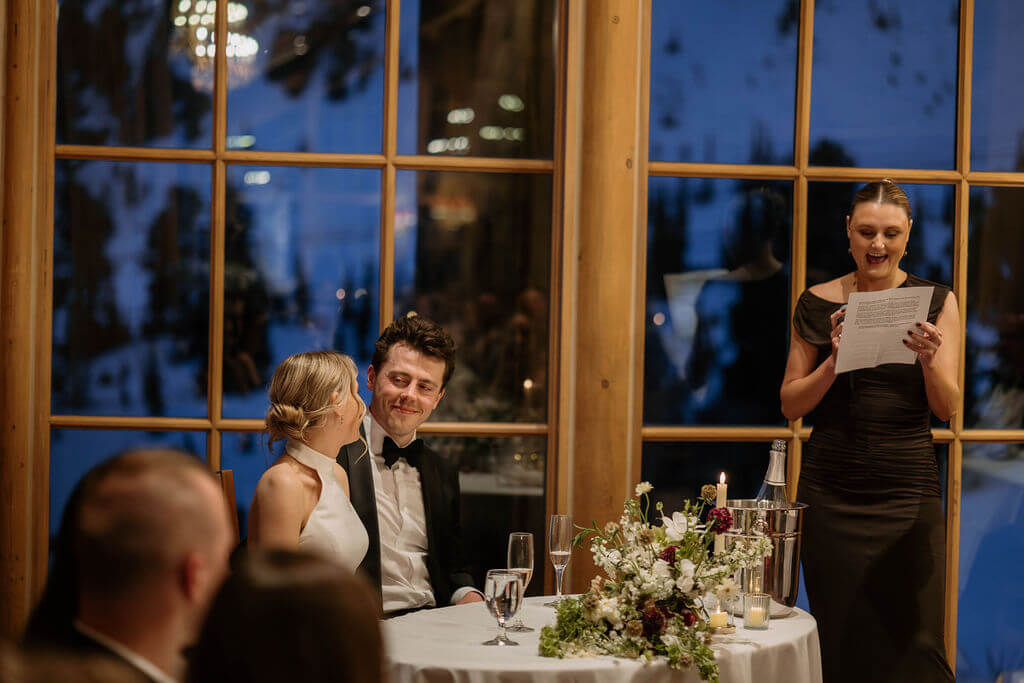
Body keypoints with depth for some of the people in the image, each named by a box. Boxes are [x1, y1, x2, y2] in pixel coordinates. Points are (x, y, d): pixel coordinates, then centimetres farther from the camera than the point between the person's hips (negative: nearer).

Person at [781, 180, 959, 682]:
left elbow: (947, 408, -1)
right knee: (839, 642, 2)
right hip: (831, 491, 1)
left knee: (912, 640, -3)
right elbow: (791, 405, 5)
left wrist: (929, 360, -21)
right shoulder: (819, 303, 5)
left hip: (907, 489, 0)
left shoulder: (935, 302, 4)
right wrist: (834, 361, -13)